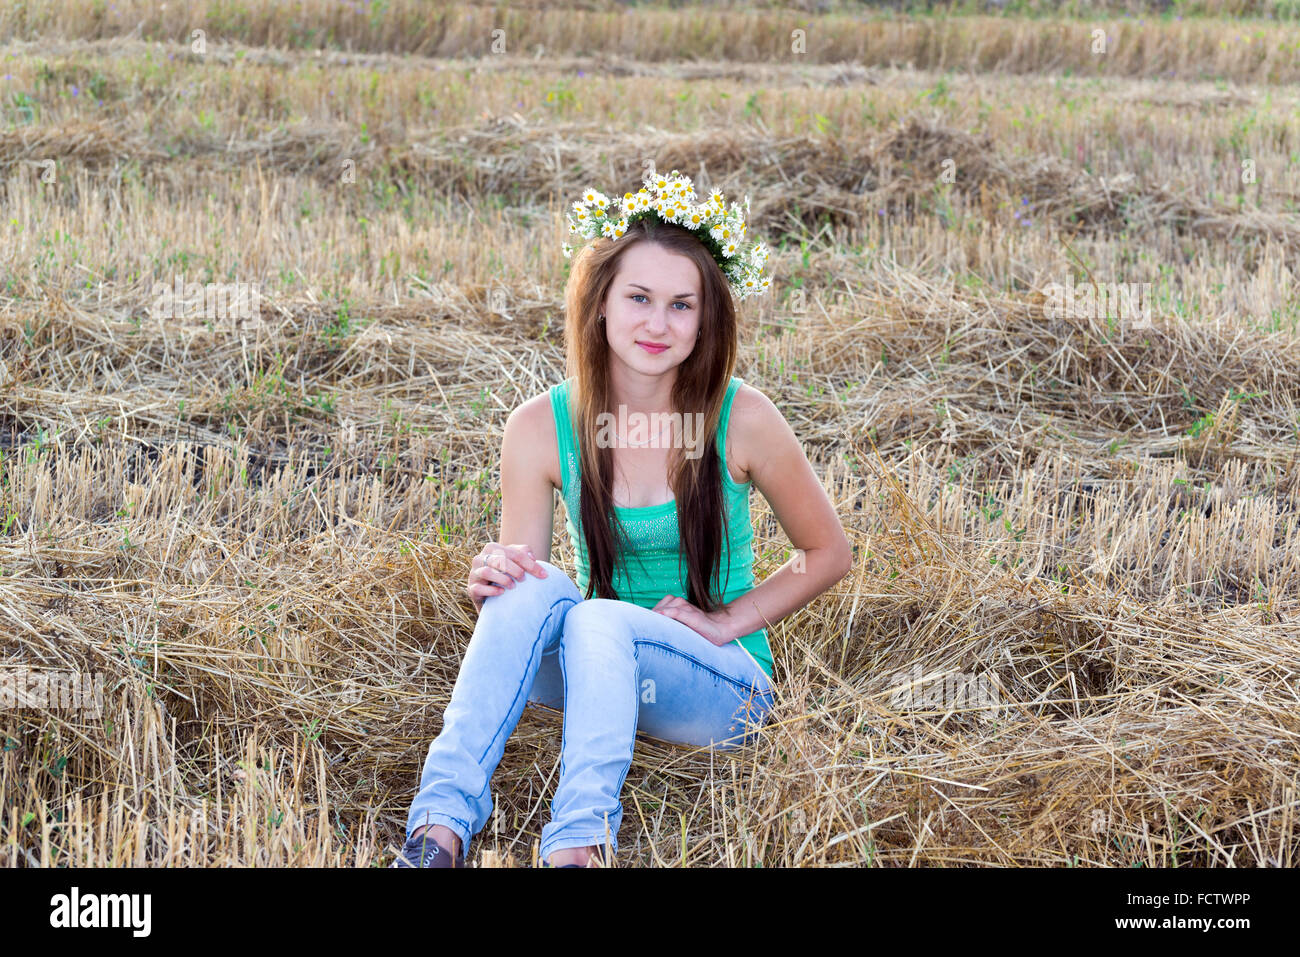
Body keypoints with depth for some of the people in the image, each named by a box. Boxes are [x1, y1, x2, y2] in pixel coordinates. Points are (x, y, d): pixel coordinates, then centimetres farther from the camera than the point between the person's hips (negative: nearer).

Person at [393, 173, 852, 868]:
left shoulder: (741, 418, -11)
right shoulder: (541, 427, -6)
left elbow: (828, 554, 2)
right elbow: (517, 574, -3)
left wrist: (729, 621, -9)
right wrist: (489, 581, -27)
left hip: (719, 687, -2)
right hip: (591, 662, 2)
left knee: (599, 621, -34)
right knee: (535, 586, -30)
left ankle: (579, 845, -44)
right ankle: (442, 826, -36)